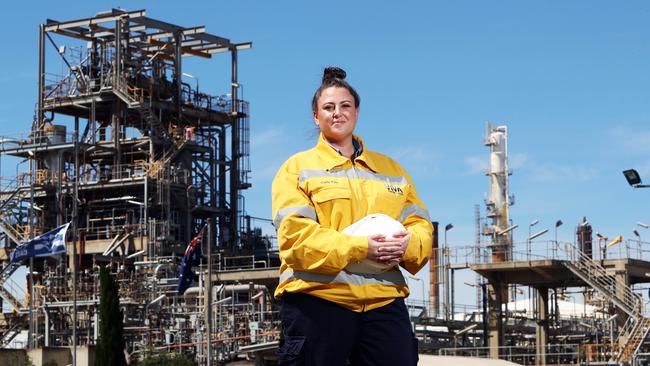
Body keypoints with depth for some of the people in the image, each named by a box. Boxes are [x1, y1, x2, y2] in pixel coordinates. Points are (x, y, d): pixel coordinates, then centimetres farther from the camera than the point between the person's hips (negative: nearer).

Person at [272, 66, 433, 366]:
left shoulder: (390, 169, 21)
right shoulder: (298, 167, 7)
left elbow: (420, 223, 14)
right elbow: (294, 233, -7)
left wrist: (408, 244, -11)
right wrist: (359, 248, -18)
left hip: (384, 299, 4)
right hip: (316, 299, -3)